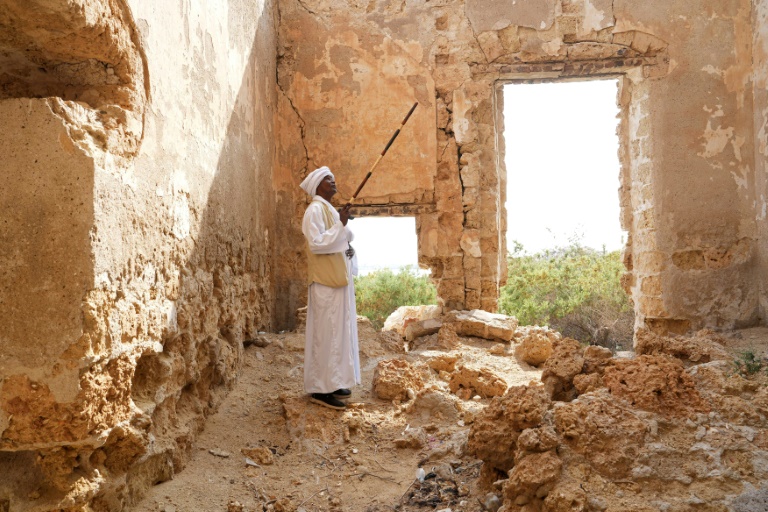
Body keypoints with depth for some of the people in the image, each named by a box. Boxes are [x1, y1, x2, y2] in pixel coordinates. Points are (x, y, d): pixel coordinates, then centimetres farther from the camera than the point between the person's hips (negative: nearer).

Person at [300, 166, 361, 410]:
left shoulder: (330, 210, 17)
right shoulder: (315, 210, -11)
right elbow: (316, 243, -22)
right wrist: (341, 225, -20)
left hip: (339, 280, 10)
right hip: (326, 282, -10)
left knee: (338, 331, 13)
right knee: (326, 333, -6)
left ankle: (332, 382, 22)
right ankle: (319, 389, 1)